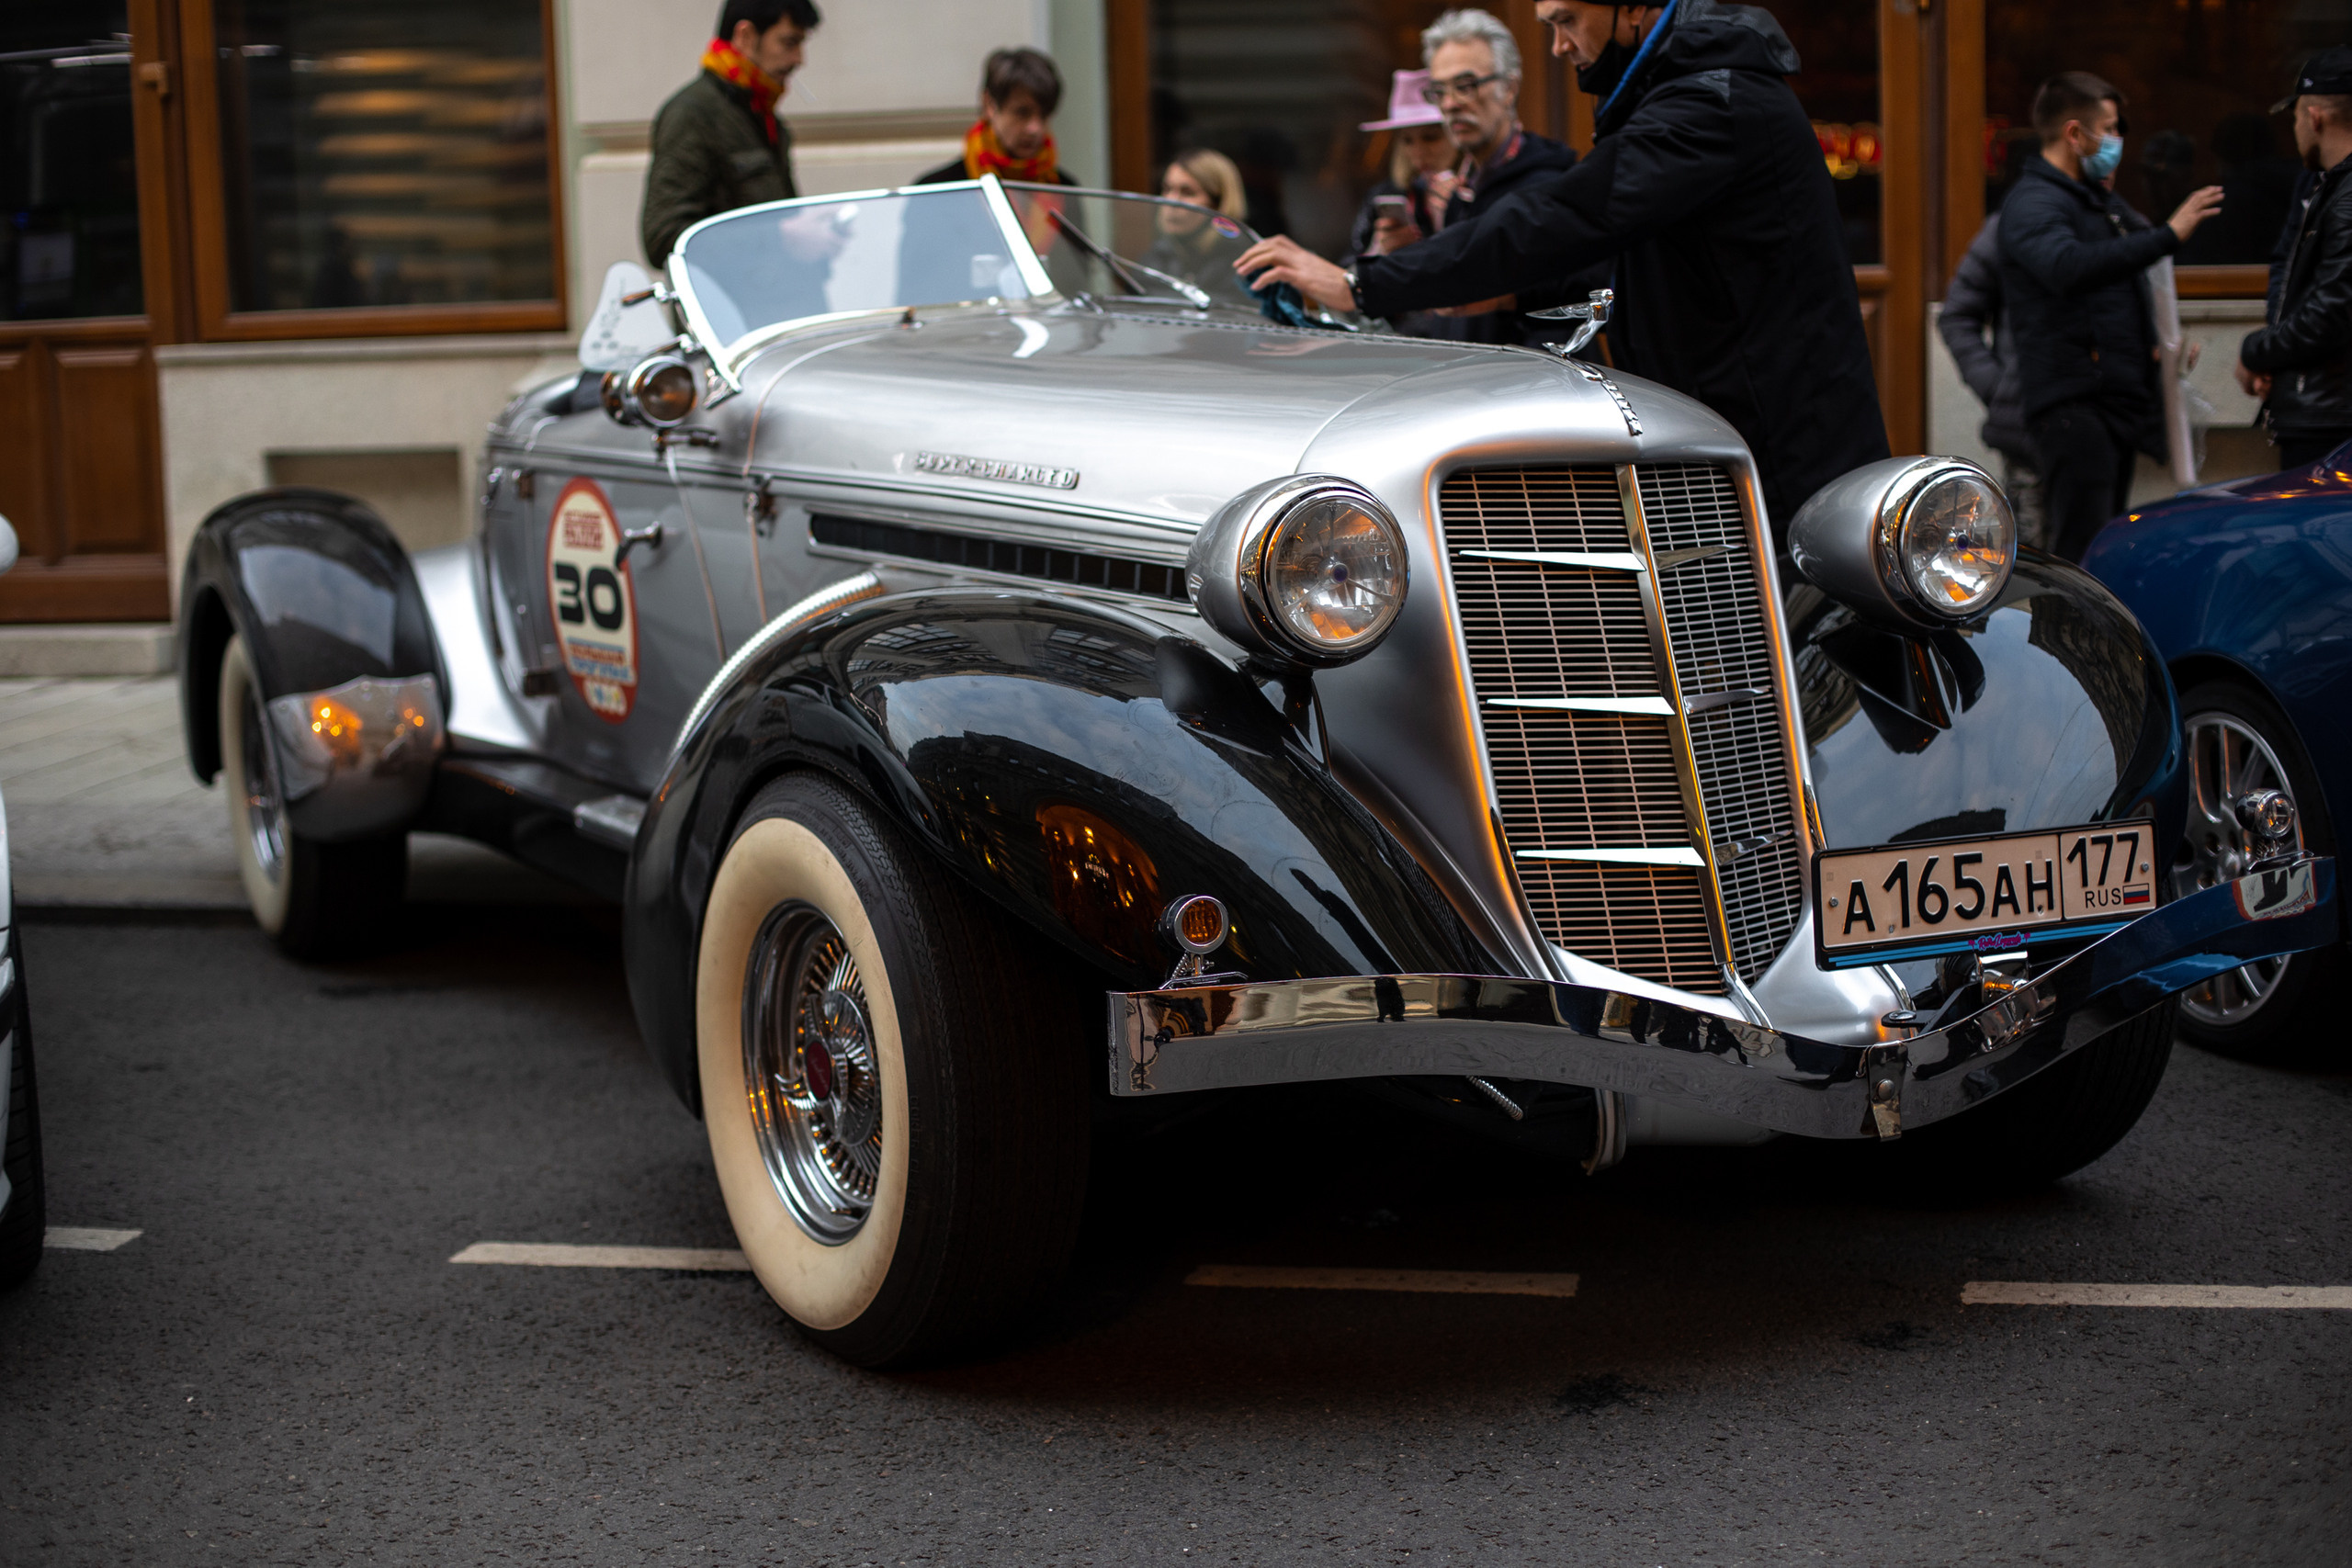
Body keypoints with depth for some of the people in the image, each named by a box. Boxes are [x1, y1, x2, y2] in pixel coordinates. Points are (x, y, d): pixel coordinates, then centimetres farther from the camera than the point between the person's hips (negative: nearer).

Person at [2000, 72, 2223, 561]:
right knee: (2082, 556, -15)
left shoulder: (2102, 201, 22)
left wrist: (2161, 343, 22)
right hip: (2072, 405, -10)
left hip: (2120, 399, 10)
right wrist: (2168, 234, -31)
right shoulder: (2032, 204, -10)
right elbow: (2069, 267, -31)